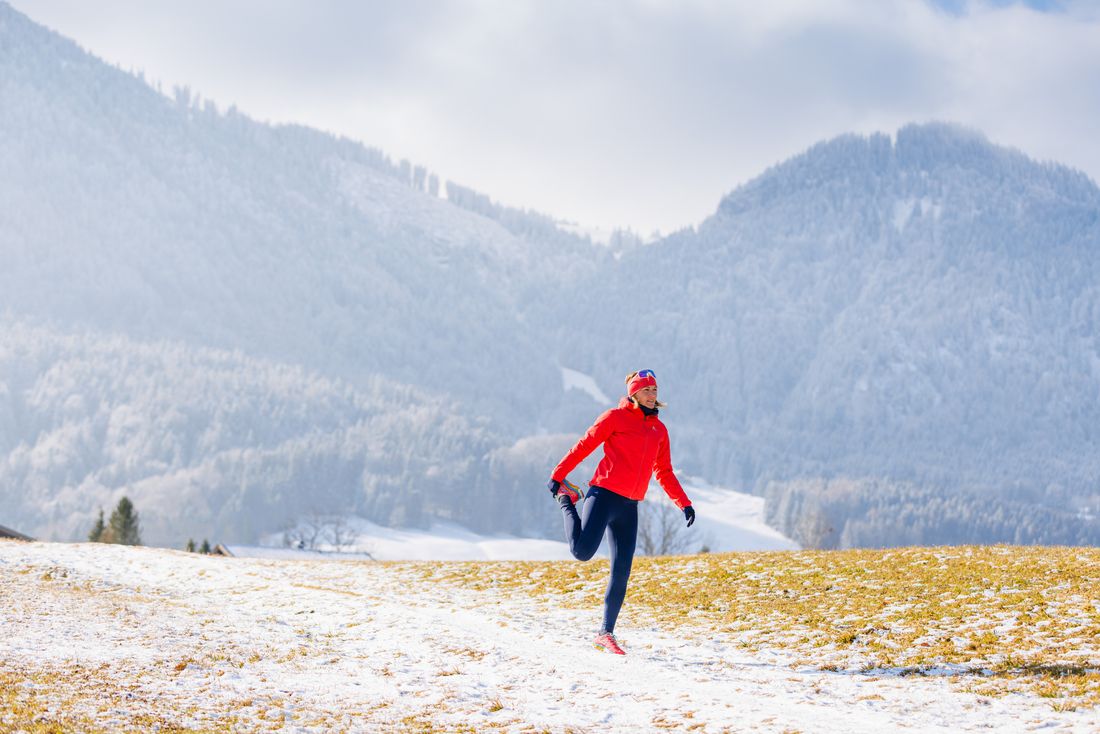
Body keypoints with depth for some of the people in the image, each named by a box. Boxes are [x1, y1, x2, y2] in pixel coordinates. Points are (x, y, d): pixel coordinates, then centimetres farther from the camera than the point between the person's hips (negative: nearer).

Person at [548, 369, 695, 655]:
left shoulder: (659, 430, 16)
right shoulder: (615, 417, -1)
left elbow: (664, 472, 23)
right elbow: (584, 446, -1)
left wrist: (684, 504, 18)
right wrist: (558, 475, -5)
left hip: (630, 506, 6)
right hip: (604, 495, -5)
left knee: (621, 573, 1)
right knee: (583, 552, -19)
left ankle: (606, 633, 10)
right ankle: (567, 503, 10)